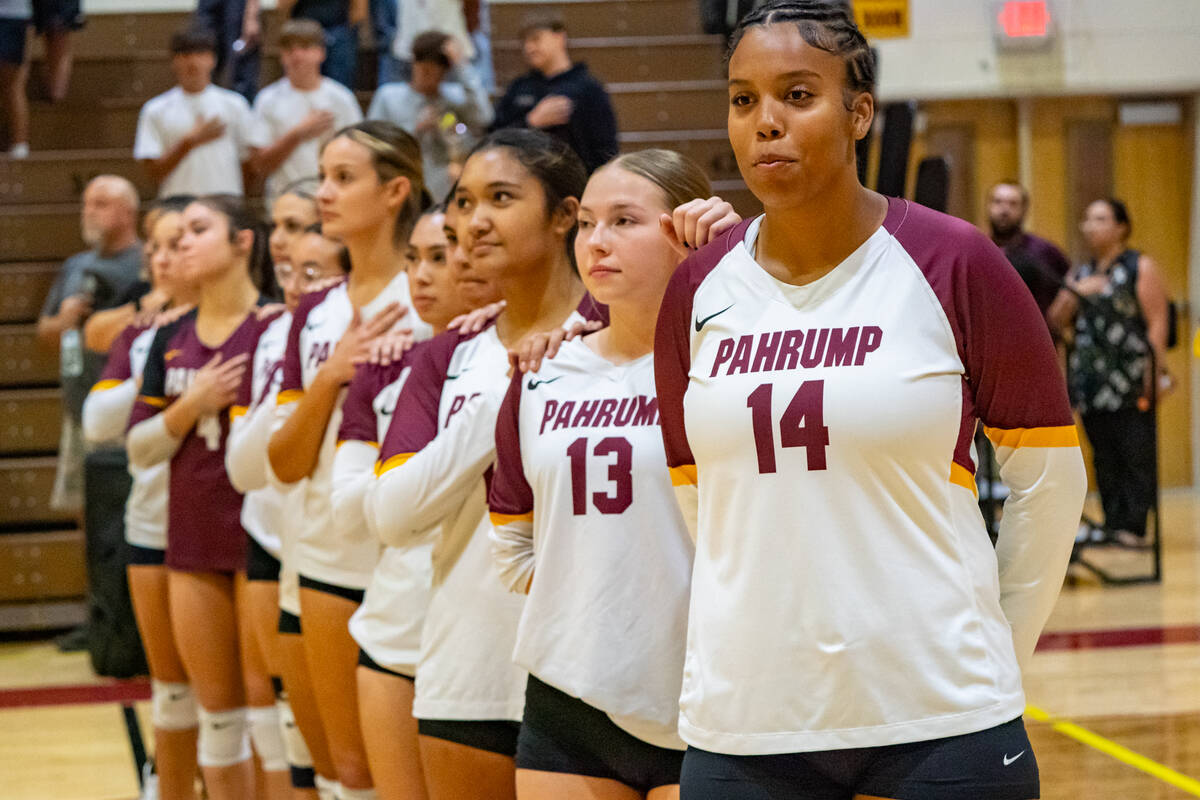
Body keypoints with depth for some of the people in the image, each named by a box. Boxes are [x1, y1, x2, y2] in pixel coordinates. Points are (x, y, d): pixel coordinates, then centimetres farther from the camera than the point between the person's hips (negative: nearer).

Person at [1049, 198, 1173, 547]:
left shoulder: (1141, 267, 2)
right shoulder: (1081, 273, 19)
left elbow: (1157, 323, -5)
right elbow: (1056, 320, 13)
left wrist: (1155, 374, -13)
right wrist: (1074, 293, -5)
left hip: (1131, 383, -6)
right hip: (1092, 384, 6)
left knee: (1136, 455, -7)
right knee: (1104, 458, 6)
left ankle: (1134, 527, -7)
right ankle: (1112, 525, 10)